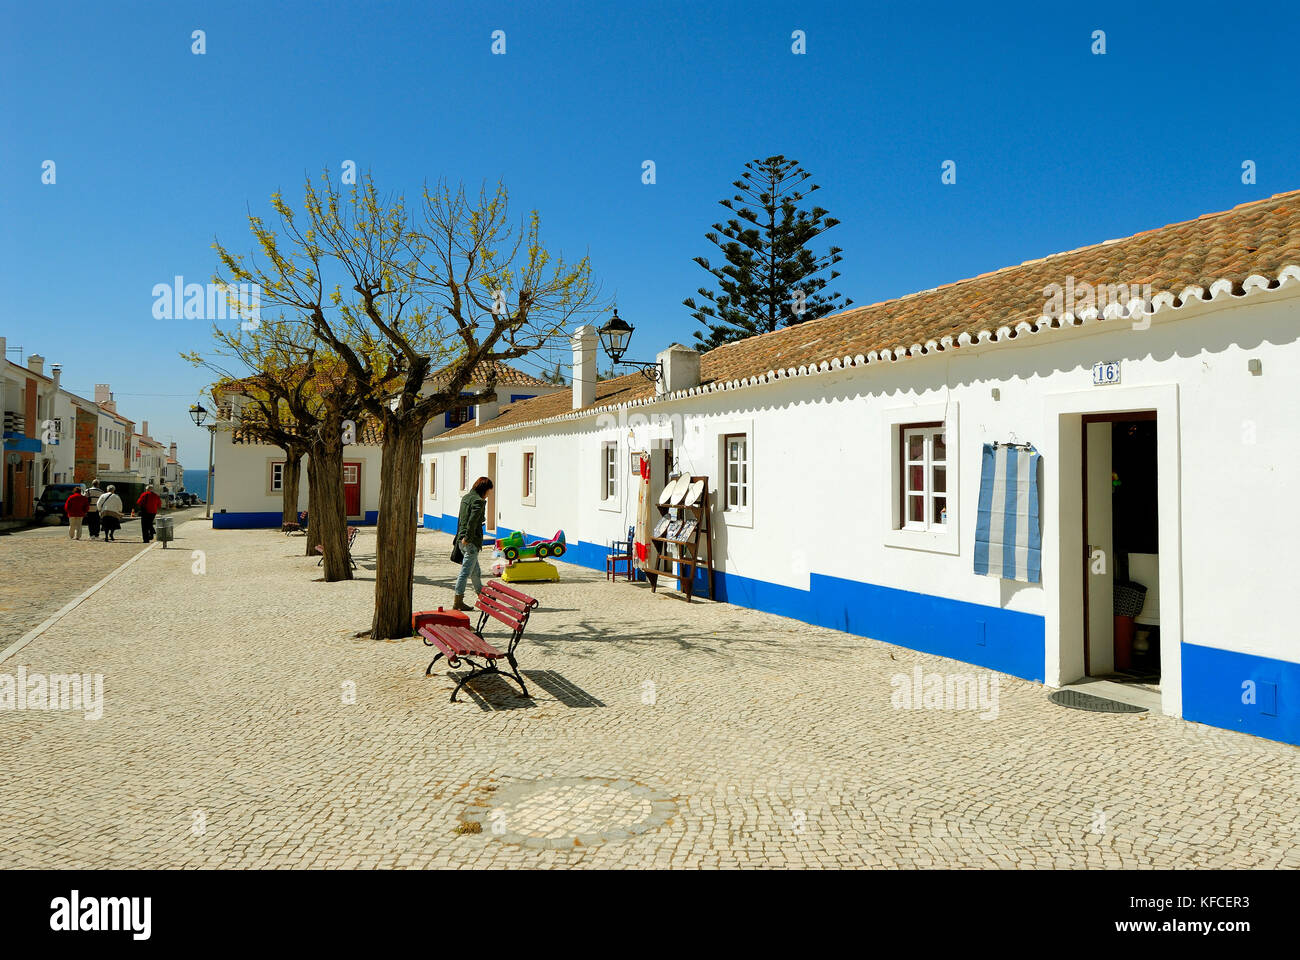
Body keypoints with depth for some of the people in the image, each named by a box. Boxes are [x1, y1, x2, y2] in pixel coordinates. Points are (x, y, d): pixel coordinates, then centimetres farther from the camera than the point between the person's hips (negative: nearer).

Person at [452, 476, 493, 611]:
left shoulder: (465, 498, 14)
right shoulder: (478, 501, -13)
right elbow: (472, 521, -23)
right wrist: (467, 537, -19)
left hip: (462, 540, 9)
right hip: (471, 541, -9)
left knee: (475, 571, 20)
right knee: (466, 571, -5)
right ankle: (457, 602, -2)